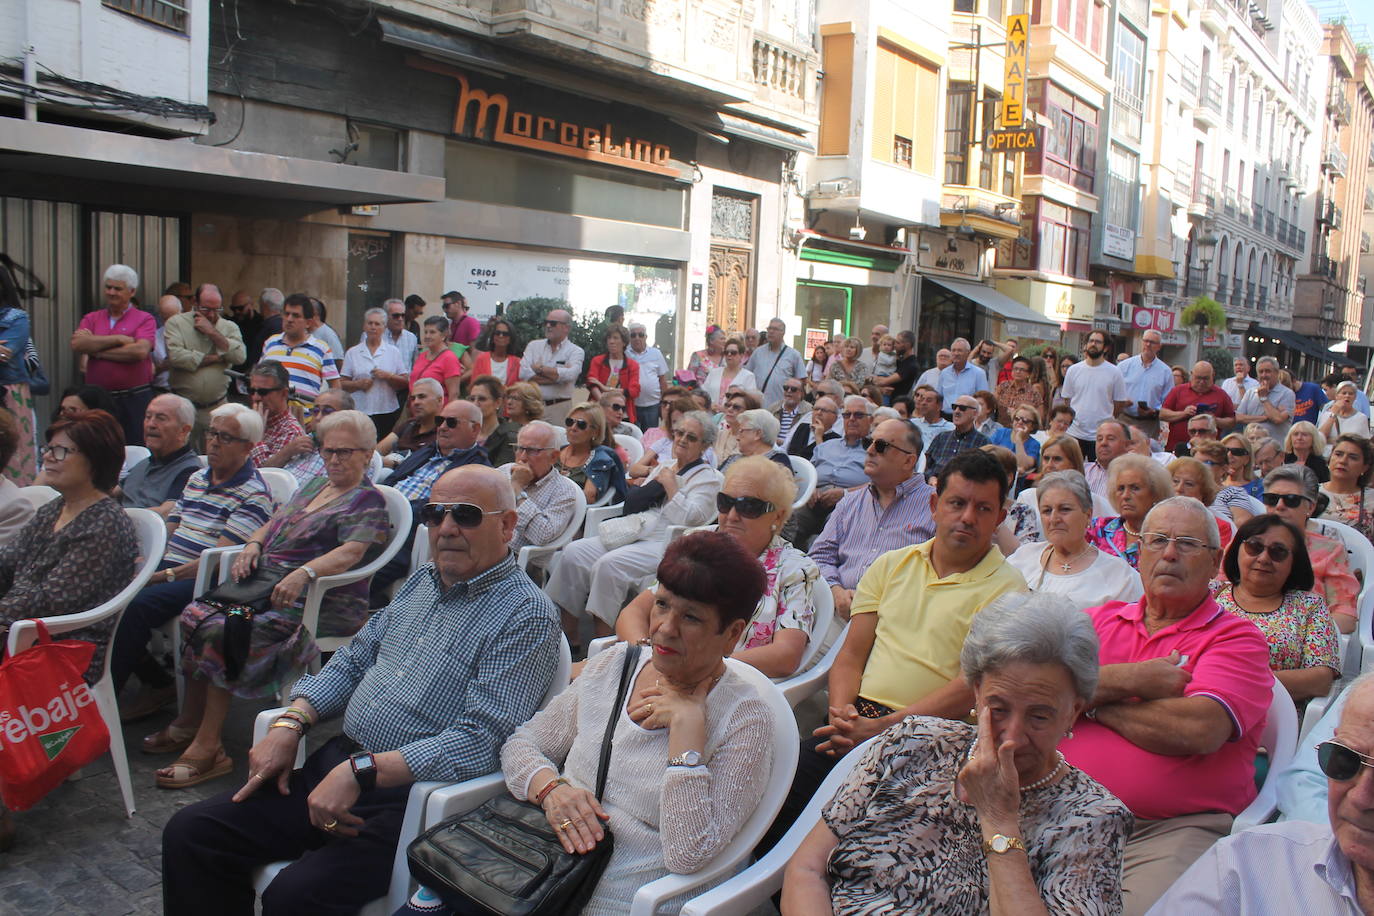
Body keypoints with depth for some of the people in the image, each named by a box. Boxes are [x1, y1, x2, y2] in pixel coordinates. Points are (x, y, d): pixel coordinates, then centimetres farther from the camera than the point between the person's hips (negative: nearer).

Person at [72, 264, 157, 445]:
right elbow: (76, 345, -4)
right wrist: (119, 339, -8)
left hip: (135, 399, -3)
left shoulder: (144, 319, 3)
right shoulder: (91, 318, 14)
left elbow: (140, 351, -15)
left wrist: (96, 349, -5)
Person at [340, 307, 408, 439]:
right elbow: (342, 384, 8)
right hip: (360, 412, 0)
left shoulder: (394, 352, 10)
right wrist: (358, 384, -10)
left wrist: (388, 376, -10)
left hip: (388, 412, 0)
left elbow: (406, 382, 6)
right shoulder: (352, 353, 10)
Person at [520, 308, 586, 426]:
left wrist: (540, 368, -6)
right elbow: (523, 373, -4)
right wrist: (557, 376, -10)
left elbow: (570, 375, -16)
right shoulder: (533, 345, 11)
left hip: (559, 407, -2)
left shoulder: (576, 351, 3)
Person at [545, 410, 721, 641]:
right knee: (574, 552, -13)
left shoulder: (708, 477, 4)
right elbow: (635, 502, 23)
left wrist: (670, 485, -6)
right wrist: (657, 481, 10)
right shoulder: (664, 467, 25)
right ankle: (569, 637, -13)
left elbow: (688, 518, -12)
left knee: (608, 565, -31)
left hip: (664, 544, -7)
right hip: (633, 535, 8)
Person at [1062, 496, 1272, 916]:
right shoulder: (1098, 620, 17)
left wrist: (1094, 700, -3)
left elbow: (1198, 730, -15)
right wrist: (1131, 680, -8)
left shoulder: (1237, 638, 5)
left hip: (1173, 829, -2)